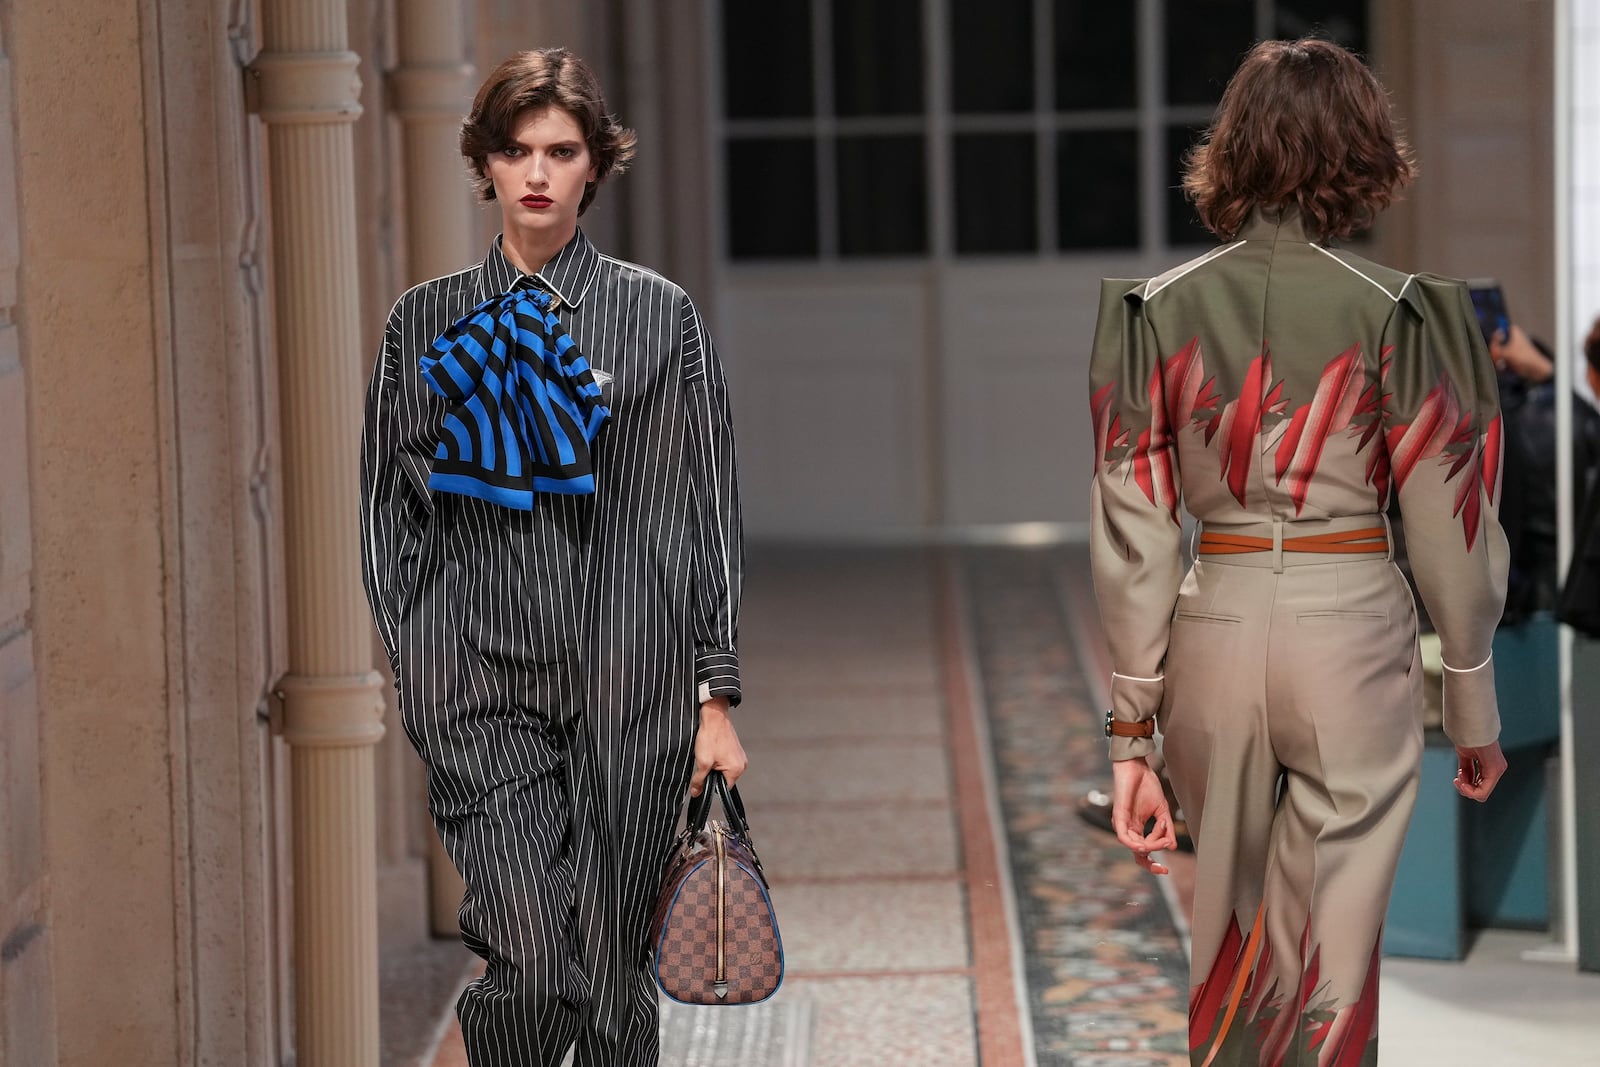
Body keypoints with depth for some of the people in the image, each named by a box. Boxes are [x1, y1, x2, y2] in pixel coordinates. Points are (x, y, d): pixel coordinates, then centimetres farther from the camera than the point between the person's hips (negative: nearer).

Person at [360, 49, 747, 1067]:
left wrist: (716, 695, 0)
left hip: (628, 677, 0)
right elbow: (387, 509, 12)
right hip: (478, 677, 0)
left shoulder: (661, 315, 5)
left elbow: (711, 510, 5)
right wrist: (413, 662, 3)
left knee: (611, 966, 4)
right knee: (530, 966, -15)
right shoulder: (426, 323, 9)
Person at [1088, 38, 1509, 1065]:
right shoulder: (1402, 313, -7)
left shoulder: (1157, 310, -1)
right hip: (1354, 630, -3)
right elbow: (1451, 538, -4)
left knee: (1229, 934, 21)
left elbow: (1133, 538, -1)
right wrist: (1476, 713, 8)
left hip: (1214, 634, 3)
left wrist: (1131, 732, 4)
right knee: (1332, 961, 4)